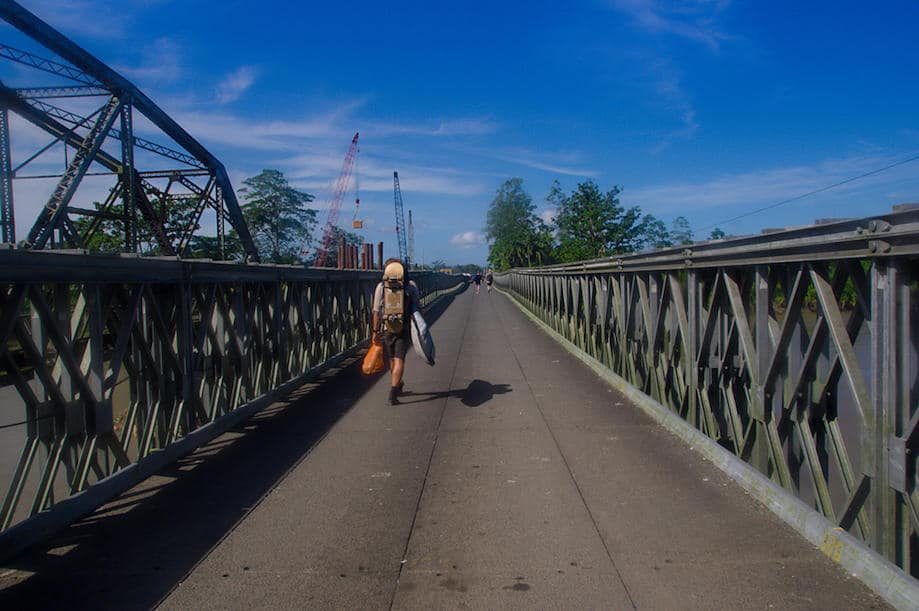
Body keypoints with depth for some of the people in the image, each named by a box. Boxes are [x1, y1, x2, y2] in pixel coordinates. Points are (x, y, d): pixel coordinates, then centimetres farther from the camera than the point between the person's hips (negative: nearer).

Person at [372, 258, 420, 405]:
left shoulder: (381, 287, -3)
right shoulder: (411, 285, -1)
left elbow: (377, 312, -4)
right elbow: (417, 308, 2)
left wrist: (375, 331, 3)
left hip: (387, 328, 1)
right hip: (404, 328, -1)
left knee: (392, 360, 17)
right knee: (399, 360, -2)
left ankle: (397, 385, 36)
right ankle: (393, 393, -14)